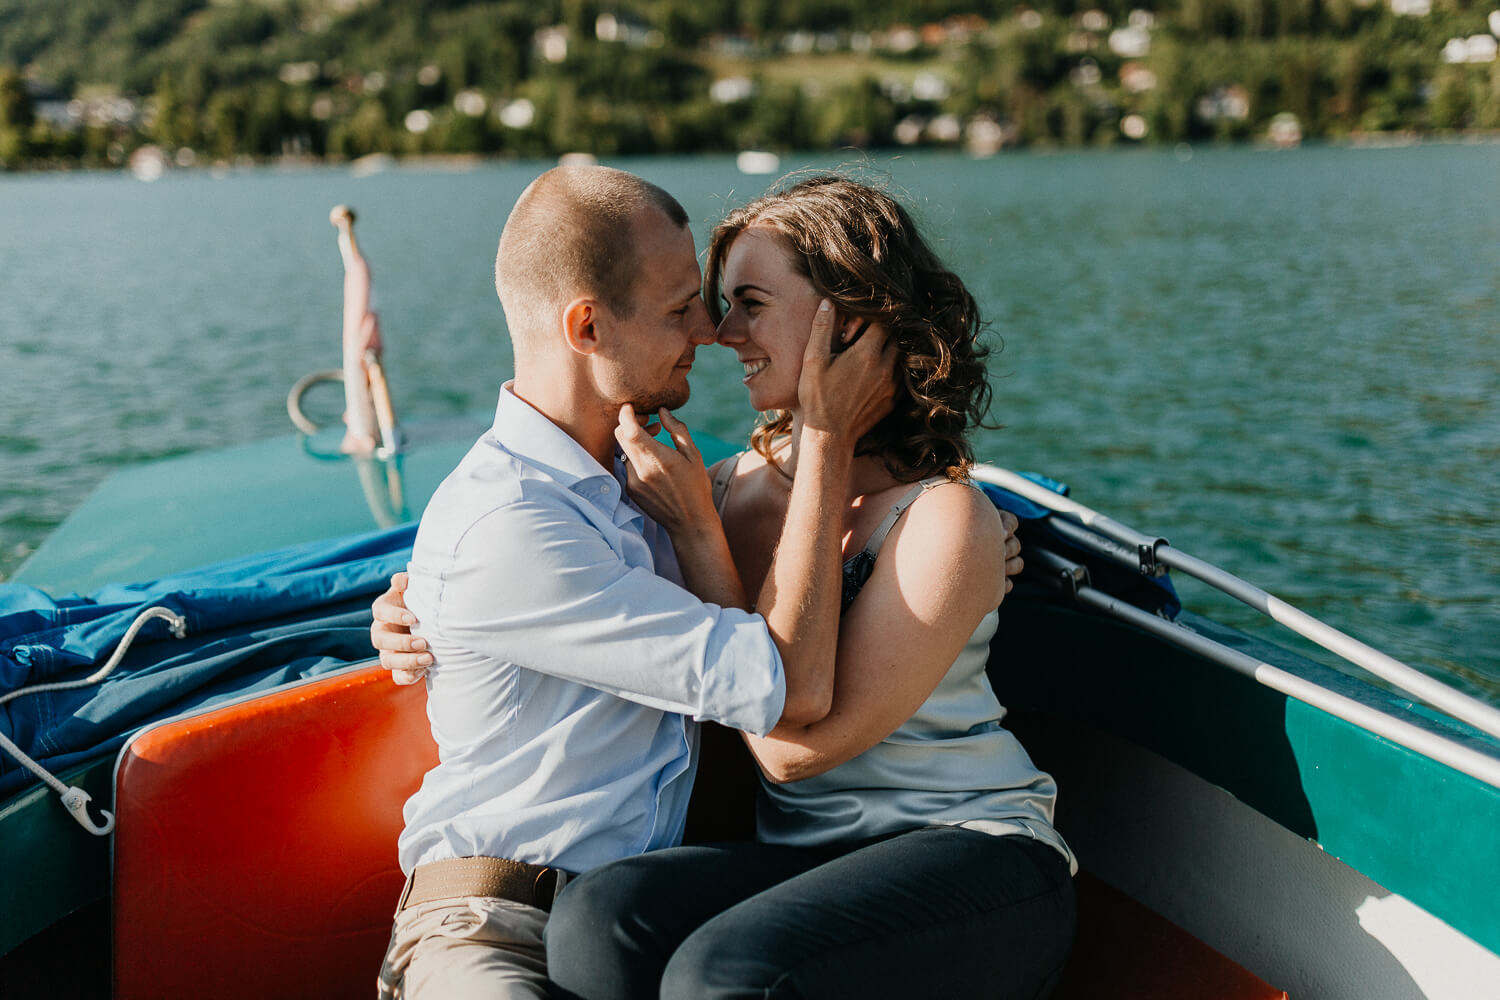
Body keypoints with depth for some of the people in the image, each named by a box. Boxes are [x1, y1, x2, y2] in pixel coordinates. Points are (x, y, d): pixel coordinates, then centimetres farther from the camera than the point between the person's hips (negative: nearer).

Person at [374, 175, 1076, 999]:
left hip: (971, 854, -4)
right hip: (807, 853, 5)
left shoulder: (944, 519, -12)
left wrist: (693, 526, -14)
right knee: (598, 919, -26)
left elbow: (795, 744, -17)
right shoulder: (741, 482, 5)